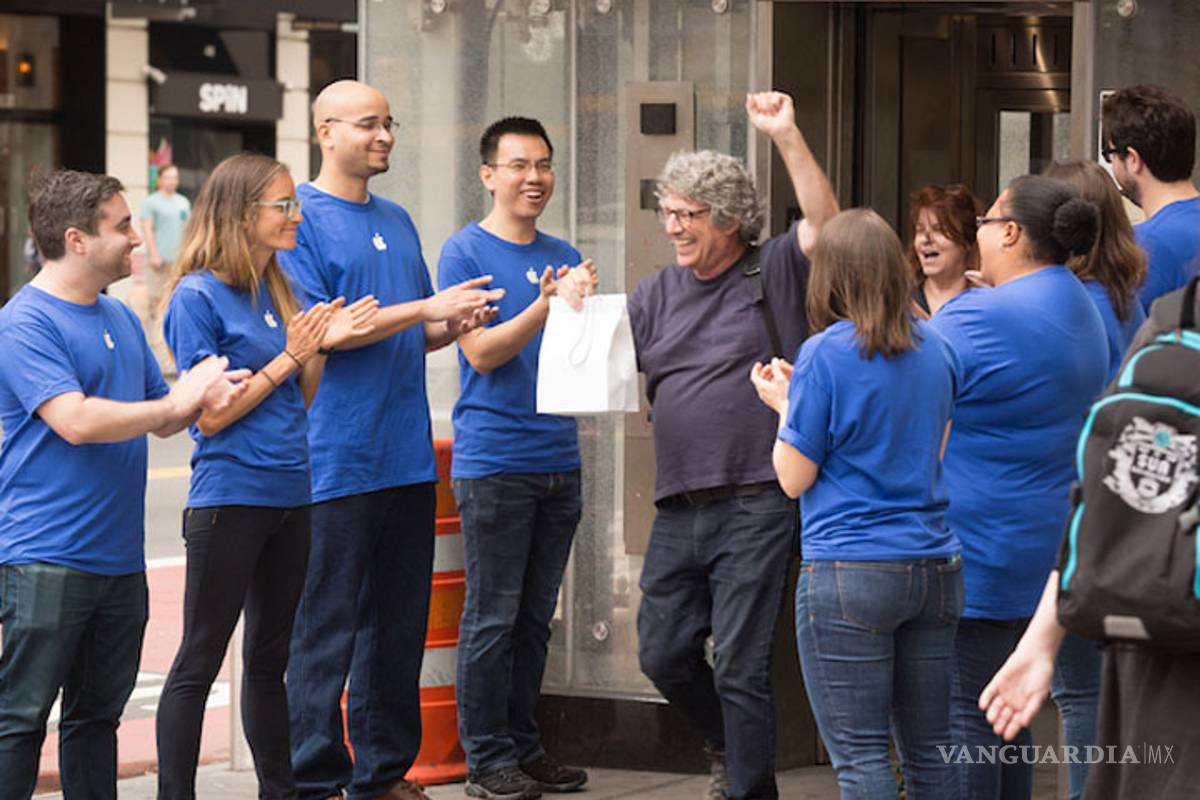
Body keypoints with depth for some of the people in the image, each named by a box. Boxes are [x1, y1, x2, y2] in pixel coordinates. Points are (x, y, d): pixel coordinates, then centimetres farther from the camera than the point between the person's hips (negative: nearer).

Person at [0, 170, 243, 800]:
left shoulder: (120, 319, 16)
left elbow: (161, 419, 23)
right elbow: (76, 421, -22)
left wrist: (203, 395, 1)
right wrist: (177, 402, -13)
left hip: (118, 557, 8)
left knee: (97, 716, 13)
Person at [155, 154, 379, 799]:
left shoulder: (276, 291, 11)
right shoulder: (198, 296, -11)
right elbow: (210, 414, -14)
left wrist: (324, 344, -1)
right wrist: (289, 358, -13)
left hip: (288, 497, 8)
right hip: (229, 498, -8)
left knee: (270, 659, 15)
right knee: (199, 663, -3)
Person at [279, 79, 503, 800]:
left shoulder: (397, 221, 17)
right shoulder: (299, 217, -6)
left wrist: (456, 324, 0)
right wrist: (424, 309, -17)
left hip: (408, 459, 7)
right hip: (336, 462, -7)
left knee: (400, 626, 11)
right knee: (327, 629, -5)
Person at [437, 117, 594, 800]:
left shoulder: (564, 258, 14)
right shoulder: (466, 252, -3)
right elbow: (482, 353, -11)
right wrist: (541, 309, -23)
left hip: (558, 458, 6)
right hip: (494, 458, -6)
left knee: (536, 616, 11)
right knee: (492, 616, -3)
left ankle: (524, 745, 18)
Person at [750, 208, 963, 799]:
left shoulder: (825, 355, -10)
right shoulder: (934, 349, 8)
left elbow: (794, 479, -5)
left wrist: (782, 404, 12)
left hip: (849, 573, -6)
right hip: (934, 567, 6)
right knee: (931, 750, 11)